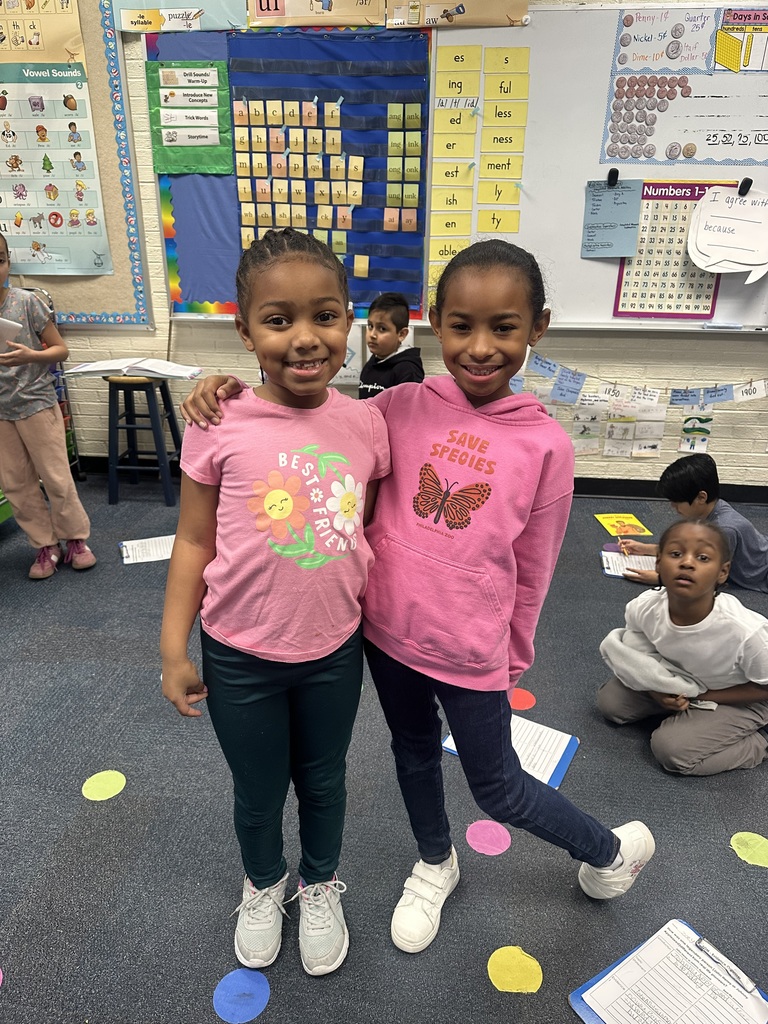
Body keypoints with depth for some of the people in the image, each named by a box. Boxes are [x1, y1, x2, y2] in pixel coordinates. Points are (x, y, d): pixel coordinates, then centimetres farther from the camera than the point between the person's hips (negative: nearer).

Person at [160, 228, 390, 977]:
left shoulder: (364, 423, -10)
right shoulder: (219, 428, -17)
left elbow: (373, 529, 2)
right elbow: (194, 542, -8)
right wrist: (173, 650, -5)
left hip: (334, 650, 2)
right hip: (240, 657, -1)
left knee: (323, 782, 24)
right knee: (259, 793, 22)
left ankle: (321, 888, 55)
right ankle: (264, 886, 55)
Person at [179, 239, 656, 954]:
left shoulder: (546, 444, -14)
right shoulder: (403, 407, -10)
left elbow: (532, 567, -4)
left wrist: (514, 655, 6)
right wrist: (228, 388, -17)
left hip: (471, 653, -3)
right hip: (386, 630, 3)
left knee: (497, 788, 16)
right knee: (414, 756, 25)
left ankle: (614, 849, 47)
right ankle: (435, 866, 56)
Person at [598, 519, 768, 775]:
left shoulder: (747, 632, -37)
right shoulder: (643, 608, -26)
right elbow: (637, 646, -3)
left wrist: (699, 696, -21)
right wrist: (657, 688, -20)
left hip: (740, 699, -4)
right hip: (678, 680, 4)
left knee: (671, 750, -18)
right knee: (610, 701, -7)